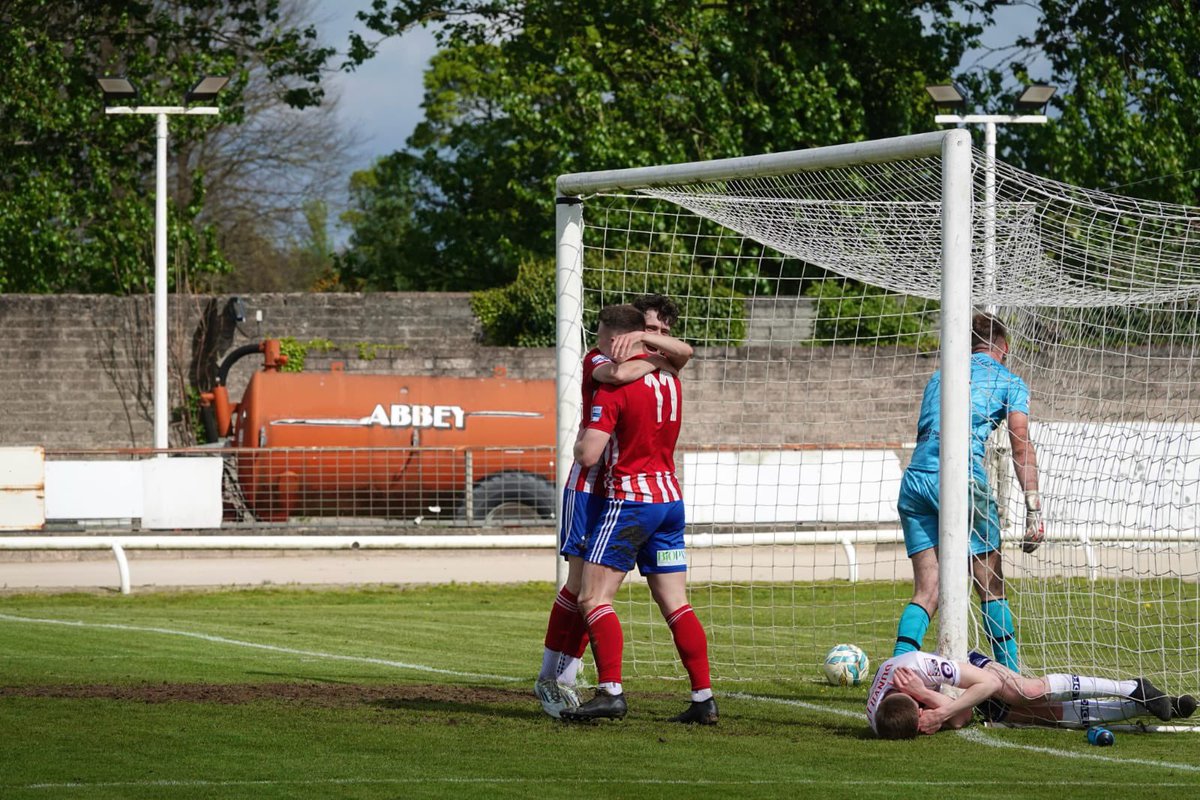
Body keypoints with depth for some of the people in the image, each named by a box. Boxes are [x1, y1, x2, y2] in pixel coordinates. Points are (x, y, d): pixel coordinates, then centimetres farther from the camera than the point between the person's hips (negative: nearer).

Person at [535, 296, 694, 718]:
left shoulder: (659, 367, 12)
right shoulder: (598, 358, -5)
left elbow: (684, 351, -10)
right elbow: (618, 373, -29)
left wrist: (642, 339, -21)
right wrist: (656, 361, -13)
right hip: (590, 487, -6)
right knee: (581, 583, -8)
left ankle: (565, 680, 8)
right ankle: (549, 678, 0)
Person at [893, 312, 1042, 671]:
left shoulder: (939, 378, 26)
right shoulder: (1009, 382, 11)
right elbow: (1021, 444, 1)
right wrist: (1034, 508, -4)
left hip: (915, 479, 4)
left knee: (926, 591, 3)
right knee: (992, 588, 6)